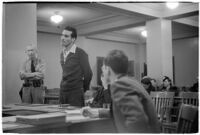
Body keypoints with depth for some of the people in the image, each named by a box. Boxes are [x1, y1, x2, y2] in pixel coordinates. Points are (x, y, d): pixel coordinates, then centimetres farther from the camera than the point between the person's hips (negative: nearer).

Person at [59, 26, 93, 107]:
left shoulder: (80, 53, -11)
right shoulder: (62, 54, 11)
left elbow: (88, 73, -6)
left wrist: (84, 89, 5)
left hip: (76, 93, -6)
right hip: (63, 91, 6)